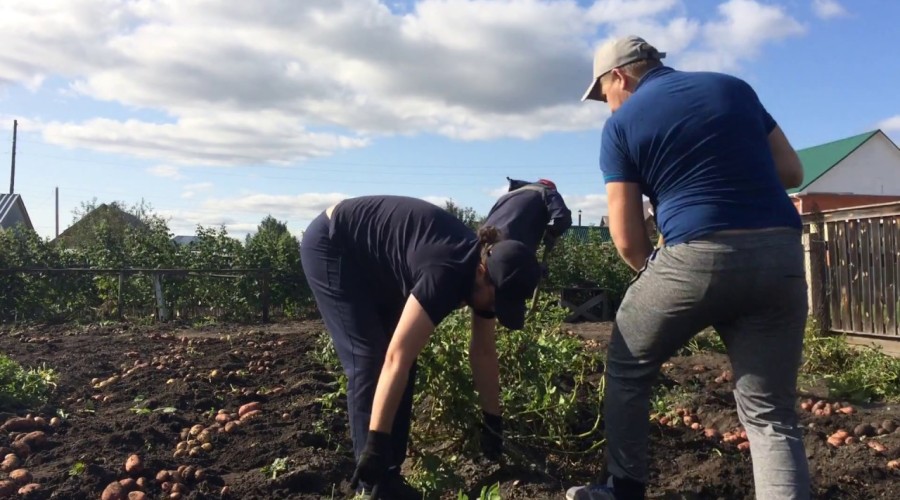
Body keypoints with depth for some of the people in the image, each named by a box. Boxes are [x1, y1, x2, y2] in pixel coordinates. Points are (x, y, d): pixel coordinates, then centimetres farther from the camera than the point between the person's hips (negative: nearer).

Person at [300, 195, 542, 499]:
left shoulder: (483, 269, -9)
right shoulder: (447, 274, -36)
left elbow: (484, 351, 1)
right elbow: (396, 359, -39)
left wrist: (492, 421, 6)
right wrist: (375, 444, -38)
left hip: (371, 263, 9)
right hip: (330, 246, -8)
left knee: (405, 359, 2)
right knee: (370, 360, -15)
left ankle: (387, 473, 9)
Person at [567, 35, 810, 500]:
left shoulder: (621, 122, 4)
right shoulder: (735, 87, 16)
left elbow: (628, 239, 1)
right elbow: (791, 171, 18)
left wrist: (655, 274, 20)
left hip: (697, 256, -4)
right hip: (780, 254, 4)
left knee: (626, 371, 20)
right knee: (770, 414, 11)